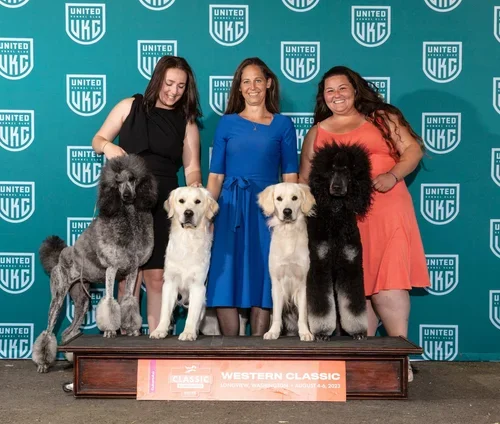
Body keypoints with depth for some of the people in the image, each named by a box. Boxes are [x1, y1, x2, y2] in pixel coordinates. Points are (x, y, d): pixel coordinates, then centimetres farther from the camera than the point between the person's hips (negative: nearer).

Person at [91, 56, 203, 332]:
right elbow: (97, 140, 10)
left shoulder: (187, 122, 8)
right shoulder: (130, 106, 5)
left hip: (163, 203, 1)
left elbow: (191, 167, 4)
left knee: (156, 275, -1)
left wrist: (194, 186, -17)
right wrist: (107, 146, -13)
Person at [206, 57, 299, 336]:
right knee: (225, 282, -3)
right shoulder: (227, 123, 10)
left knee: (262, 282, -1)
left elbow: (290, 177, 5)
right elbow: (215, 176, 7)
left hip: (267, 209, -1)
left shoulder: (283, 125, 8)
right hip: (230, 208, 1)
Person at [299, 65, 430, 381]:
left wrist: (392, 176, -12)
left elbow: (413, 149, 4)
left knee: (389, 282, -10)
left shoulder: (383, 118, 12)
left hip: (387, 211, -2)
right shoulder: (317, 133, 17)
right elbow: (305, 178, 16)